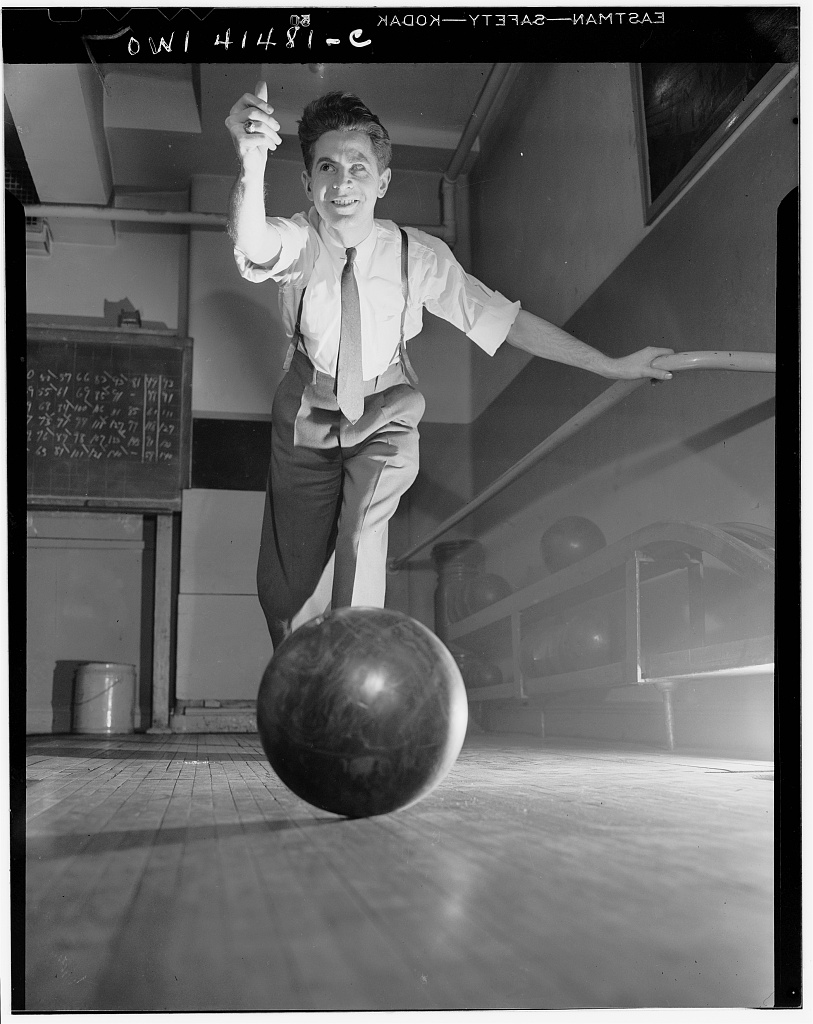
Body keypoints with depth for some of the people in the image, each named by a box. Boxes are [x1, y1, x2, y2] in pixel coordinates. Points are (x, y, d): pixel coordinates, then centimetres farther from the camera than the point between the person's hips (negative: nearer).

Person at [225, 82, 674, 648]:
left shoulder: (418, 256, -22)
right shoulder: (300, 241, -25)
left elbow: (502, 319, -18)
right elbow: (254, 246, -50)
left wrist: (612, 365, -17)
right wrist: (252, 165, -73)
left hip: (385, 415, 0)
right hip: (308, 412, 0)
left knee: (362, 536, -22)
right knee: (282, 584, 7)